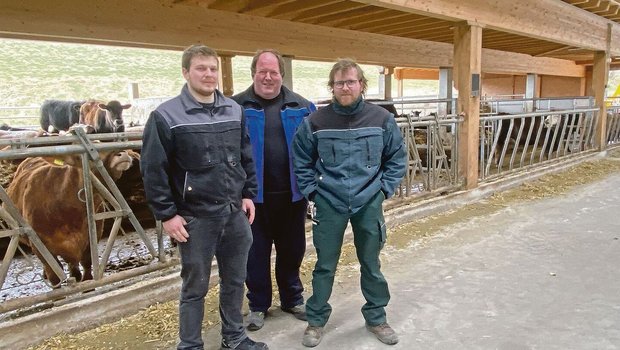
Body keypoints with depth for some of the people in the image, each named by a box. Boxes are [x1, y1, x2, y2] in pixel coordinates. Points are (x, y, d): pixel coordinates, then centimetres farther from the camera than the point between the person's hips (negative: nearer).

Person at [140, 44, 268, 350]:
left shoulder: (234, 110, 7)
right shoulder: (166, 116, -9)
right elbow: (153, 170, -9)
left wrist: (248, 194, 9)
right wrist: (167, 214, -10)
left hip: (235, 212, 5)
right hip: (196, 218, -4)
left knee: (235, 280, 16)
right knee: (195, 286, 9)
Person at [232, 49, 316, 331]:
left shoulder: (301, 107, 3)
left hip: (292, 194, 2)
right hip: (253, 195, -2)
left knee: (292, 249, 16)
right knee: (255, 252, 11)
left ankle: (292, 299, 36)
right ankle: (258, 305, 29)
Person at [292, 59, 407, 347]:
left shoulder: (382, 119, -4)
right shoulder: (315, 122, -8)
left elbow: (397, 158, 7)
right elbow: (302, 161, 4)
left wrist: (384, 188, 1)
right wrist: (312, 191, -2)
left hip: (369, 204, 1)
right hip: (329, 205, -1)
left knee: (372, 265, 15)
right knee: (325, 266, 11)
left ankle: (376, 318, 35)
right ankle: (316, 320, 29)